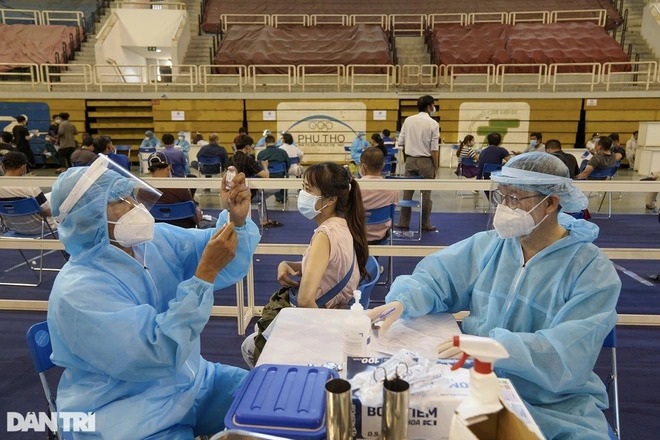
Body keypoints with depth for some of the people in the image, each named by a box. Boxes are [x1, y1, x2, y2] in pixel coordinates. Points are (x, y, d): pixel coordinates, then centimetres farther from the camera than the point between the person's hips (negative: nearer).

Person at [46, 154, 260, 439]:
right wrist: (206, 271, -33)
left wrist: (237, 219, -23)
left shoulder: (156, 239, -3)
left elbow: (227, 261, -2)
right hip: (128, 416, -6)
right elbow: (160, 355, -29)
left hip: (193, 381, 7)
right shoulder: (78, 291, -23)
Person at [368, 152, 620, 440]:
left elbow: (566, 354, -21)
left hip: (557, 404, -1)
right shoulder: (489, 245, 1)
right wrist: (402, 302, -20)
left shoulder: (593, 271, -10)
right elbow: (435, 277, 2)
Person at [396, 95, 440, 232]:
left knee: (407, 192, 9)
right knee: (425, 194, 7)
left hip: (410, 160, 3)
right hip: (425, 161, -3)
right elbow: (434, 149, -10)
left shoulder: (408, 120, 1)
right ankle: (425, 224, 14)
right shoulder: (433, 124, -9)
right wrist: (435, 167, -3)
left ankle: (403, 223, 13)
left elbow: (401, 142, 3)